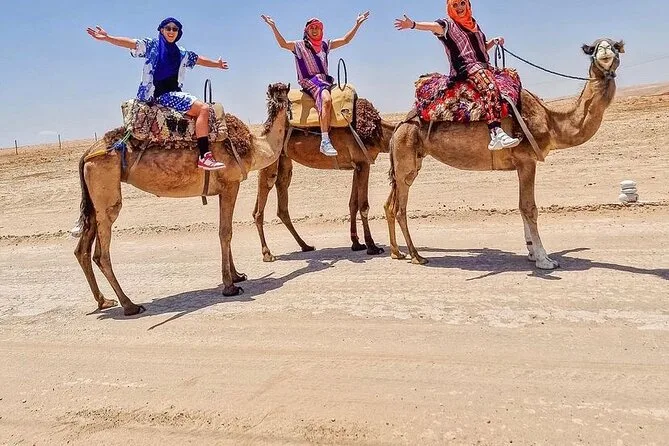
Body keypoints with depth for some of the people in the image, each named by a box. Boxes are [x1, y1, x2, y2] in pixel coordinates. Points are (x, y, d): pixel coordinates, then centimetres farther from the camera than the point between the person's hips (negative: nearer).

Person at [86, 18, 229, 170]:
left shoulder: (182, 54, 18)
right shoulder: (152, 46, 2)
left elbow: (199, 59, 31)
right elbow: (130, 42, -8)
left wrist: (217, 64, 40)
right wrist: (107, 38, -21)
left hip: (174, 93, 8)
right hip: (161, 94, -8)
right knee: (203, 109, -19)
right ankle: (204, 157, -26)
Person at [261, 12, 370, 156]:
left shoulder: (325, 45, 20)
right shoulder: (299, 45, 7)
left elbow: (345, 40, 21)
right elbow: (283, 43, -10)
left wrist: (358, 24, 17)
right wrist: (273, 27, -21)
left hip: (325, 79, 7)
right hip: (309, 81, -7)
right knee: (326, 99, -35)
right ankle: (325, 142, -42)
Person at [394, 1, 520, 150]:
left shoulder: (474, 24, 25)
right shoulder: (448, 24, 4)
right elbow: (433, 26, -18)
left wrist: (494, 41, 15)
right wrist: (413, 24, -37)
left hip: (484, 65, 9)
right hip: (465, 67, -9)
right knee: (490, 88, -32)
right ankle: (496, 134, -46)